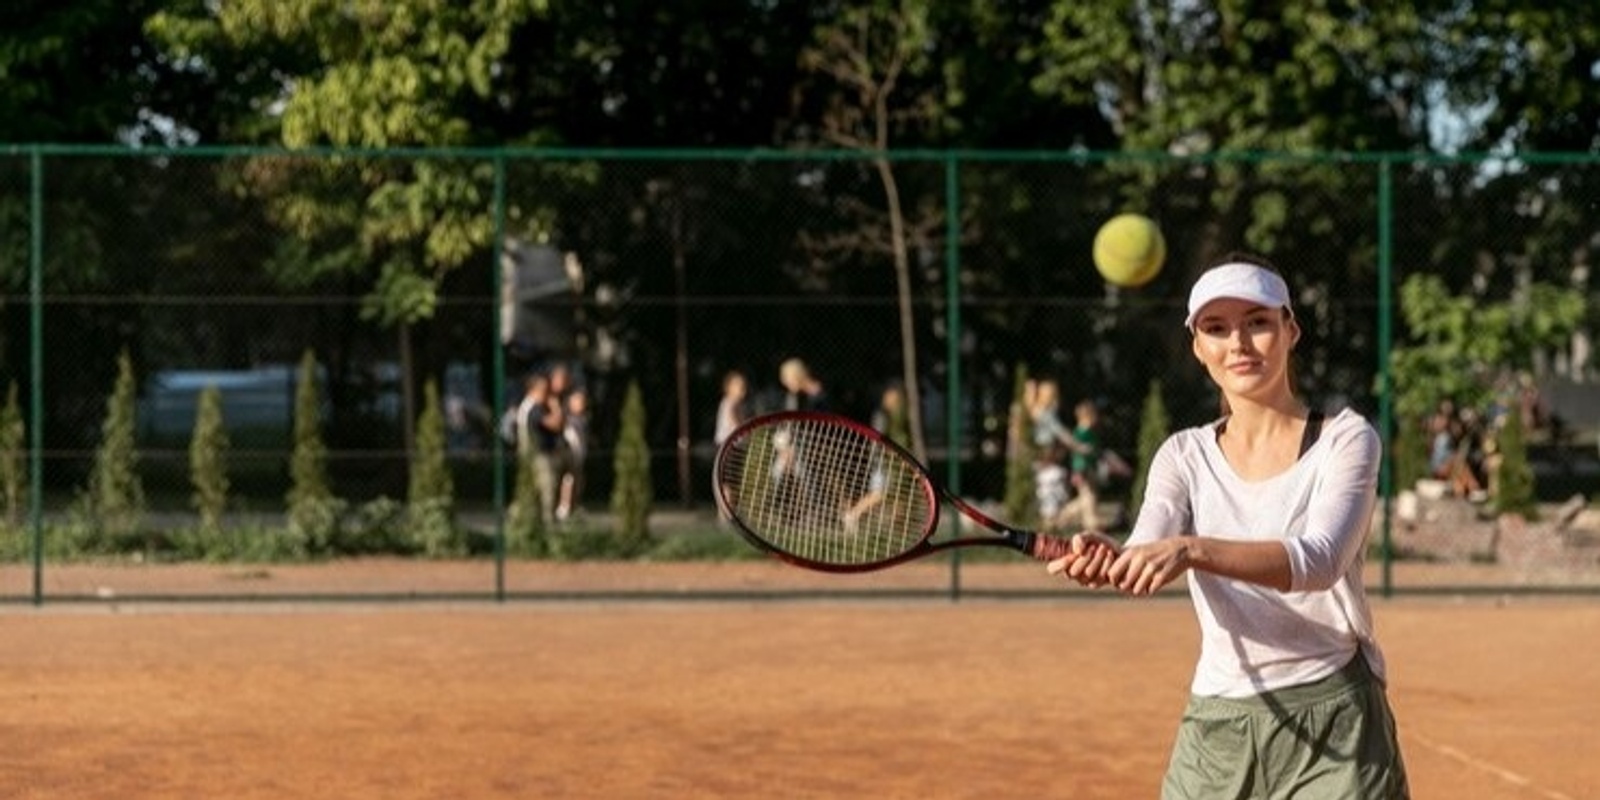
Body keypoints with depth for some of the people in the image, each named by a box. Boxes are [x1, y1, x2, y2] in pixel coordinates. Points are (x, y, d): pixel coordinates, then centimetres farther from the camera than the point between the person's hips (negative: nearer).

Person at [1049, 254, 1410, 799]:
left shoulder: (1344, 440, -4)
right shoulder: (1185, 457, 7)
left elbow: (1320, 560, -22)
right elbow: (1148, 553, -12)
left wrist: (1190, 550, -38)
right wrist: (1106, 560, -37)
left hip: (1334, 729, -4)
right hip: (1217, 730, 4)